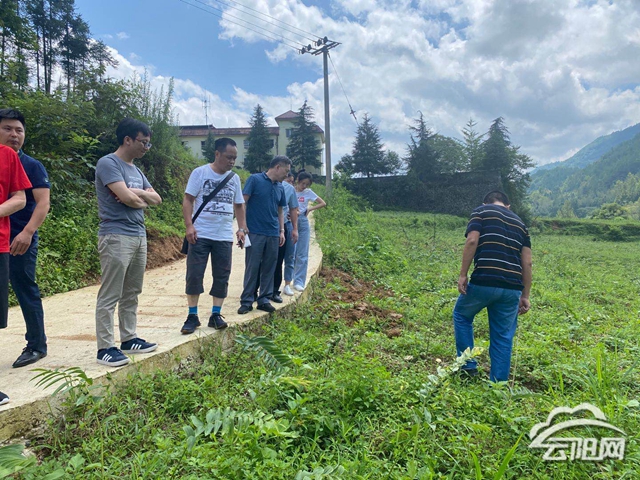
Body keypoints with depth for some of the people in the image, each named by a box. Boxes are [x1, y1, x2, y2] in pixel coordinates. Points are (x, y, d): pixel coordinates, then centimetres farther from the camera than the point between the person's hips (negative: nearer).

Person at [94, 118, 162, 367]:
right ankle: (105, 348, 1)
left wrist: (137, 193, -6)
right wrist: (142, 199, 3)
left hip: (139, 236, 9)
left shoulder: (136, 171, 18)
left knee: (131, 293, 13)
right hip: (116, 236, -9)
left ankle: (129, 339, 22)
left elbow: (156, 199, 13)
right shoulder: (108, 163, -7)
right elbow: (126, 197, -18)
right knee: (110, 296, -4)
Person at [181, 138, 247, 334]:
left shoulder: (234, 178, 10)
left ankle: (216, 315, 16)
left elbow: (239, 205, 16)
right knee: (194, 275, 0)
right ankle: (192, 316, 11)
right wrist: (189, 225, -15)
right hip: (200, 234, -4)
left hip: (224, 236, 4)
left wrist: (242, 228, 5)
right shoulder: (200, 173, -2)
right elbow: (188, 200, -5)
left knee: (222, 276, 5)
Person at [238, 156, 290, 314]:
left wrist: (282, 231, 11)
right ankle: (246, 301, 9)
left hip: (273, 235, 5)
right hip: (255, 233, -5)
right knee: (252, 268, -1)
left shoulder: (280, 187, 12)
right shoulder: (255, 179, -4)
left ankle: (264, 299, 18)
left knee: (269, 268, 9)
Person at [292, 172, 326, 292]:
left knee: (302, 254, 0)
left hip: (303, 223, 2)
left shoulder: (308, 193, 4)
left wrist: (310, 209, -4)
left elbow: (323, 203, 7)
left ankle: (299, 282, 4)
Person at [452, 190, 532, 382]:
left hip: (484, 281, -4)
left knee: (462, 315, 22)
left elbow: (472, 241, -9)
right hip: (511, 288, 4)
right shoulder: (519, 222, 21)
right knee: (503, 337, 13)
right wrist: (525, 296, 15)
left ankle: (468, 366, 21)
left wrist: (463, 274, -6)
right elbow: (527, 262, 13)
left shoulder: (482, 211, 9)